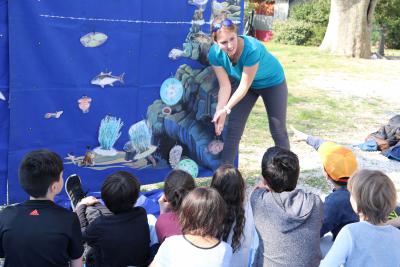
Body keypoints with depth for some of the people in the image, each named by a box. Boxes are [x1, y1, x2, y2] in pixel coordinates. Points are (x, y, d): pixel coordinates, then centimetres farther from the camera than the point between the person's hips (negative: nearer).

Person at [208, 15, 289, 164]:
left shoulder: (251, 49, -40)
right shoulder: (215, 54, -25)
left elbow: (245, 86, -33)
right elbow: (225, 86, -22)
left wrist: (226, 109, -36)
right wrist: (220, 111, -36)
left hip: (272, 82, -4)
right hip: (245, 84, 4)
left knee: (278, 131, 3)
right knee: (232, 129, -2)